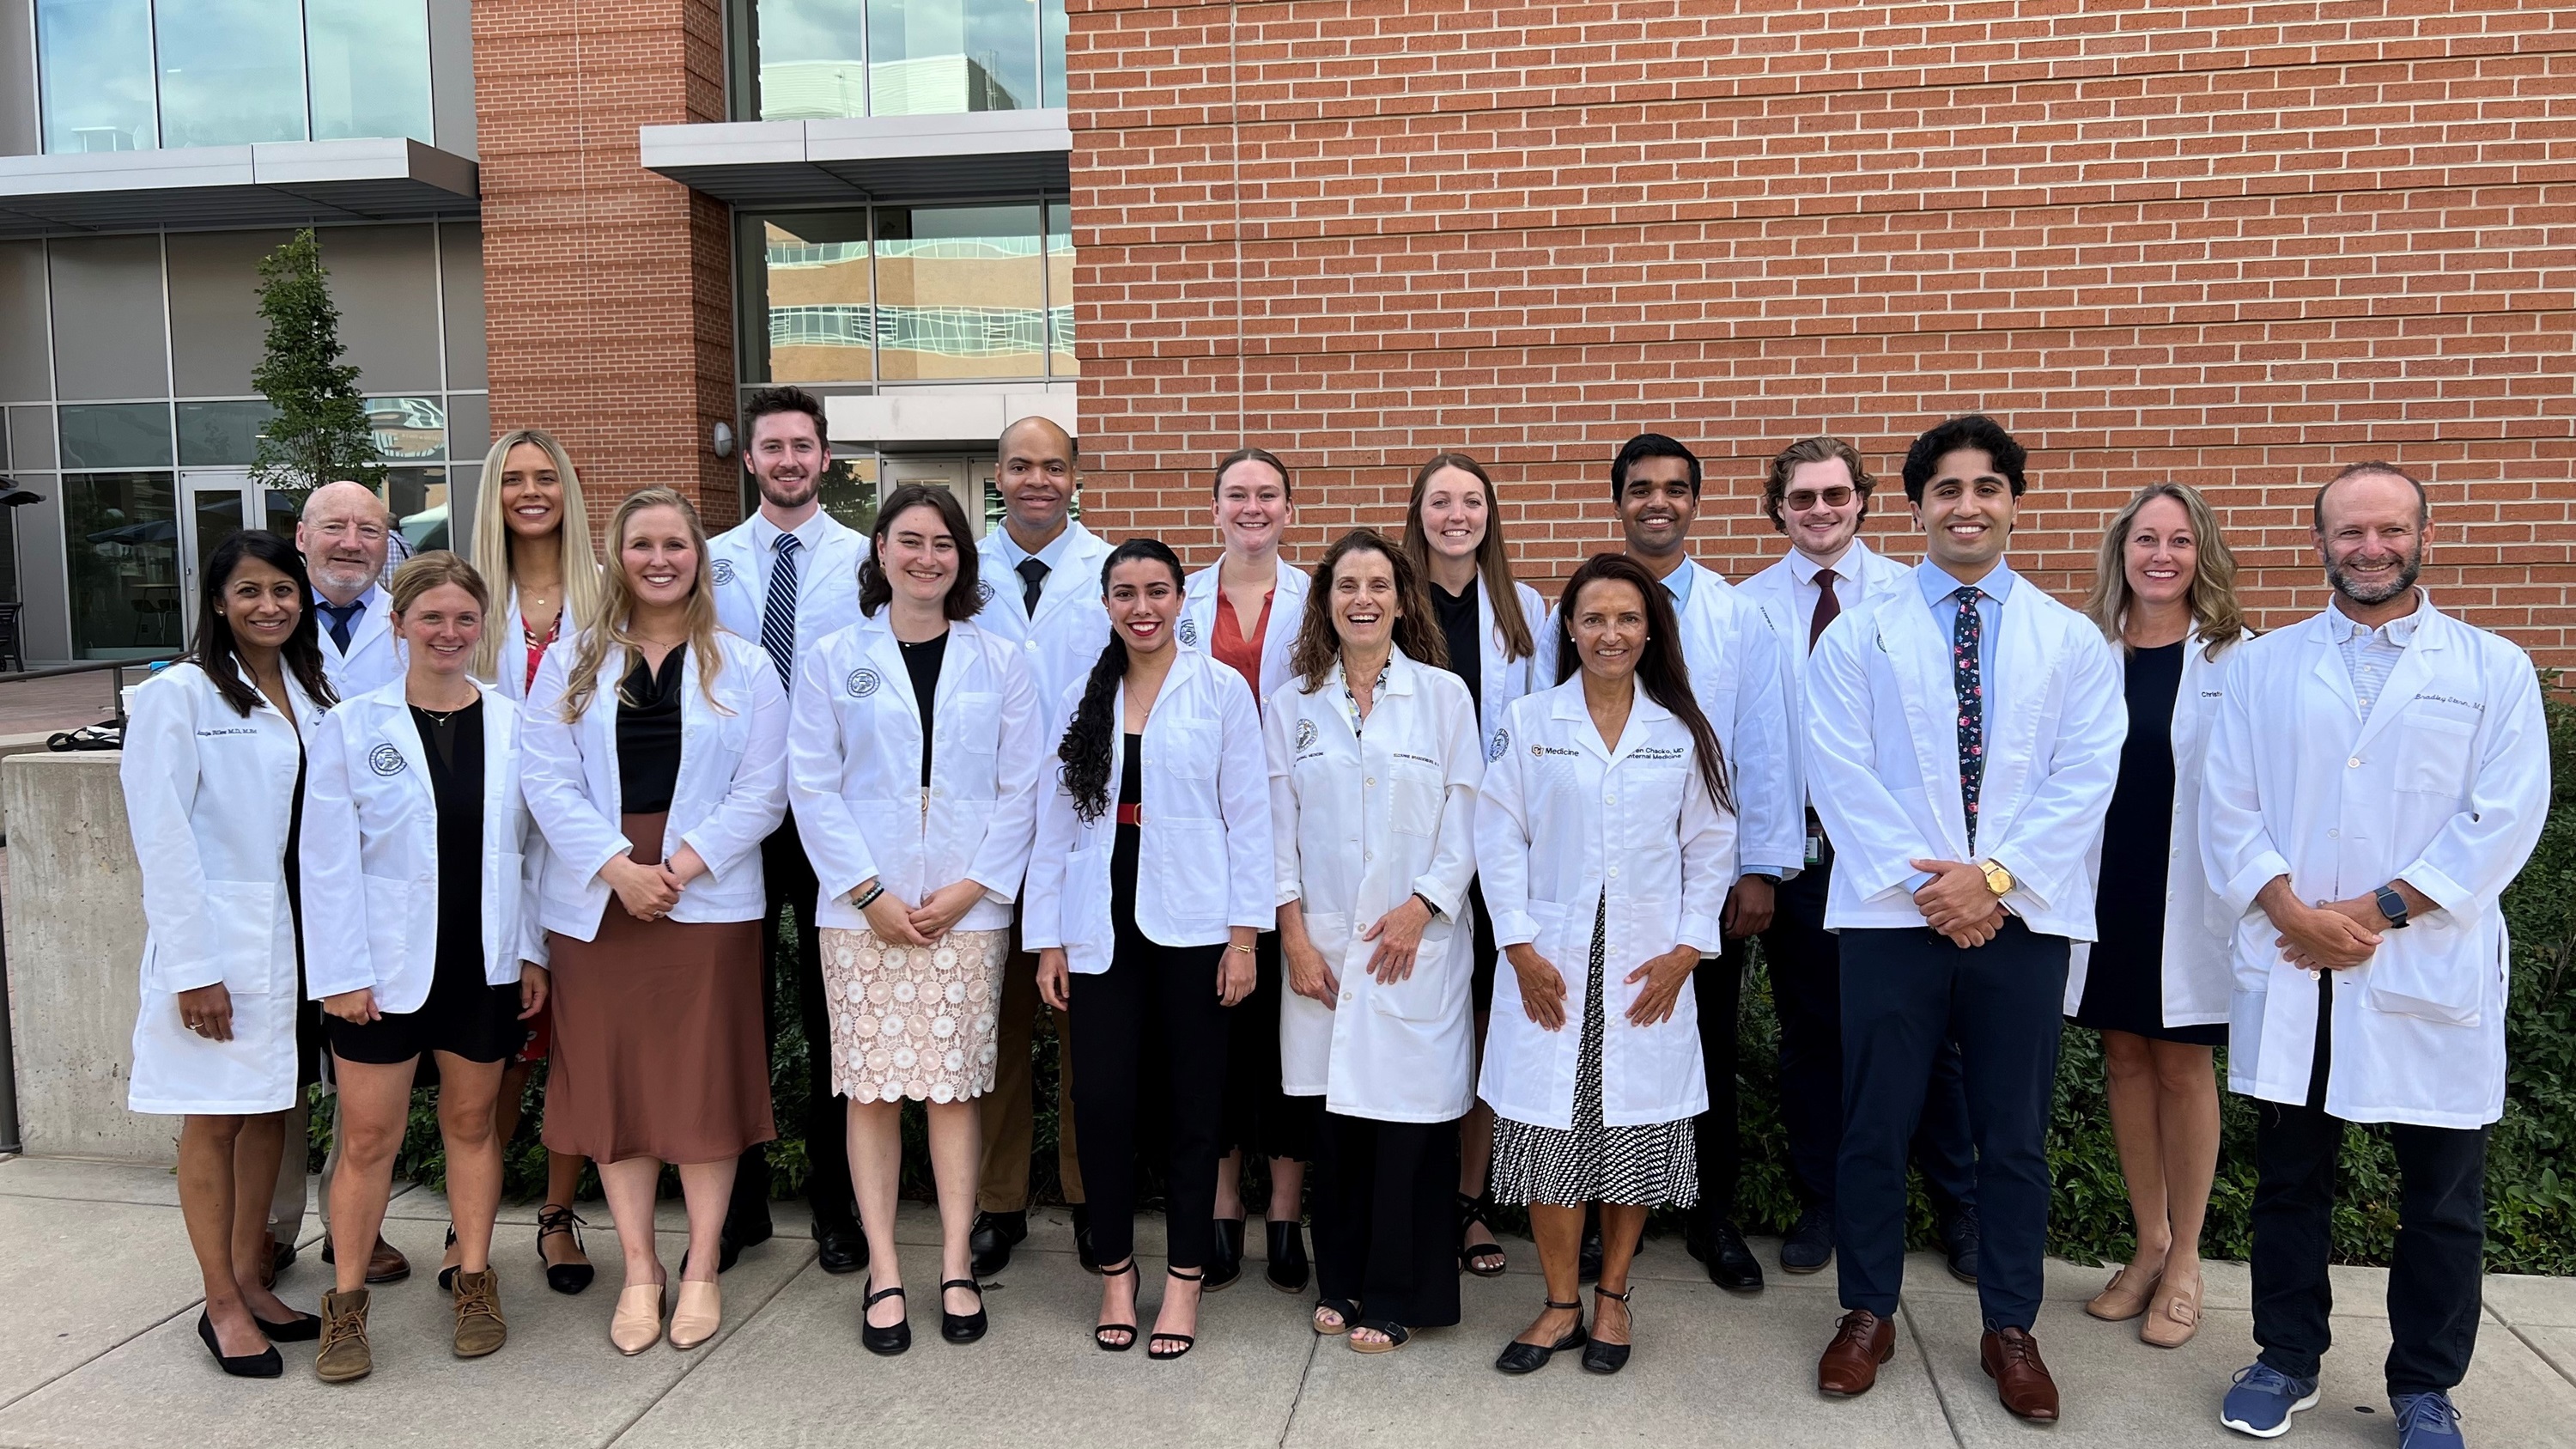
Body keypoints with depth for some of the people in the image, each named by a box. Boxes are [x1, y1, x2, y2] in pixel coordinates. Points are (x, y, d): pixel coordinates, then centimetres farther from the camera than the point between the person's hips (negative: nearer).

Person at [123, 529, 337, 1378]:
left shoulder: (310, 693, 10)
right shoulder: (178, 696, -8)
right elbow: (163, 840, -12)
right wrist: (193, 967, -15)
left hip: (295, 934, 6)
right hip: (219, 942, -6)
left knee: (270, 1109, 13)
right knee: (214, 1119, 3)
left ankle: (251, 1280, 25)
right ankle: (222, 1304, 14)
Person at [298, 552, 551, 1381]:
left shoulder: (514, 725, 2)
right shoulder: (351, 727, -3)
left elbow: (534, 849, 6)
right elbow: (327, 860, -4)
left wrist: (534, 952, 2)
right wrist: (342, 972, -8)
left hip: (485, 964, 2)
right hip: (385, 968, -1)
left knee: (471, 1123, 13)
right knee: (368, 1138, 4)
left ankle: (474, 1282, 26)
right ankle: (346, 1302, 20)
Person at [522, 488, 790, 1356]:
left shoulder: (743, 667, 5)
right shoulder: (571, 666, 8)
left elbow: (761, 791, -1)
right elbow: (548, 781, -1)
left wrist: (682, 866, -12)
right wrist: (619, 869, -13)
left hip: (708, 898, -1)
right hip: (595, 902, 2)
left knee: (705, 1080, 2)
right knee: (612, 1081, 5)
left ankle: (701, 1269, 15)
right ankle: (639, 1269, 19)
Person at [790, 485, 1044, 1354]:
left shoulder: (998, 663, 7)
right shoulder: (833, 659, 5)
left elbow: (1020, 789, 3)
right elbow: (812, 785, 0)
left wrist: (972, 886, -7)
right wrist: (868, 892, -8)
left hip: (967, 907, 0)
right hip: (862, 910, 0)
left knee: (953, 1088, 4)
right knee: (871, 1090, 2)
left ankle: (956, 1266, 13)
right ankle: (883, 1274, 10)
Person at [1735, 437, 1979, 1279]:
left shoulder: (1909, 595, 0)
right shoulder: (1749, 606, 3)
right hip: (1795, 845, 1)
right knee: (1809, 1031, 11)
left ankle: (1959, 1208, 23)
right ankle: (1819, 1203, 25)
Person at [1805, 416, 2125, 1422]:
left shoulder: (2072, 640, 7)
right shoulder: (1857, 637, 4)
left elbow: (2084, 779, -1)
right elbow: (1841, 777, -3)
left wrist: (1997, 878, -13)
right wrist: (1923, 884, -12)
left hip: (2023, 918, 1)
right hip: (1894, 913, -1)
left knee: (2015, 1132, 9)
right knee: (1875, 1126, 6)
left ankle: (2010, 1329, 25)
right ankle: (1868, 1313, 23)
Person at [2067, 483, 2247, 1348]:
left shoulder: (2232, 659, -5)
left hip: (2191, 891, -3)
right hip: (2103, 887, 3)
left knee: (2183, 1064, 7)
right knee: (2125, 1056, 11)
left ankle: (2184, 1260, 22)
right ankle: (2149, 1245, 27)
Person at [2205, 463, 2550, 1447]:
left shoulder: (2493, 670, 3)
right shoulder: (2262, 666, 8)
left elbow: (2504, 820, -6)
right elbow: (2230, 809, 2)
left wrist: (2376, 912, -13)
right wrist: (2297, 914, -11)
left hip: (2430, 971, -1)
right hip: (2290, 972, 1)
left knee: (2442, 1197, 8)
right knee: (2289, 1178, 11)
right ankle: (2287, 1360, 26)